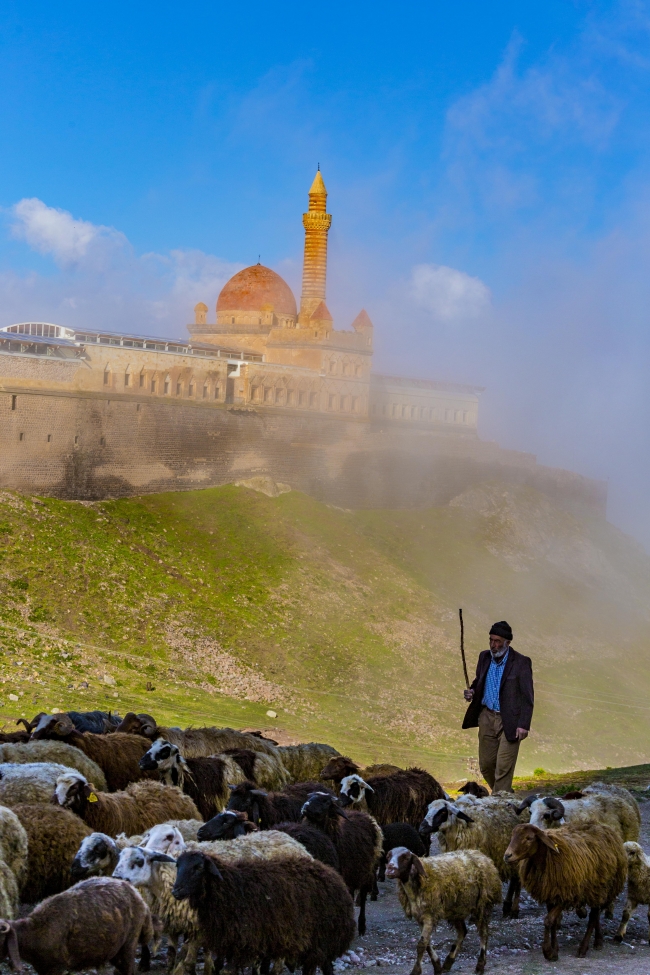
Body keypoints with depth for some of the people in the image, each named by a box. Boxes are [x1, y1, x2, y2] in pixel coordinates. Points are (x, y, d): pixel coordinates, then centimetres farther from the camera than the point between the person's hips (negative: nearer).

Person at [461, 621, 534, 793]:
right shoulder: (484, 657, 6)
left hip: (509, 721, -6)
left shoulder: (521, 662, -10)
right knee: (486, 764, 10)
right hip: (487, 717, 6)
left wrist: (523, 724, -15)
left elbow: (527, 697, -9)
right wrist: (472, 691, -3)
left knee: (503, 767, -7)